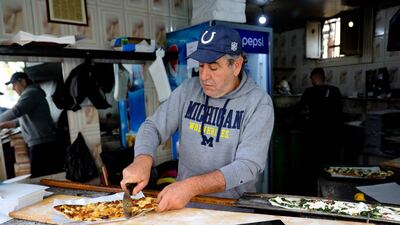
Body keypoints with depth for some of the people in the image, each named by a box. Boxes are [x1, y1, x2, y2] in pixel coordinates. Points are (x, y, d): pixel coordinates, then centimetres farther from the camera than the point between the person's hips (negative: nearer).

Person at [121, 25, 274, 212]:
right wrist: (143, 159, -20)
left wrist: (192, 186, -30)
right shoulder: (188, 89, 0)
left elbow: (249, 165, -17)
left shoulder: (259, 103, -10)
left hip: (233, 205, -2)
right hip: (183, 198, 3)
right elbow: (153, 127, 2)